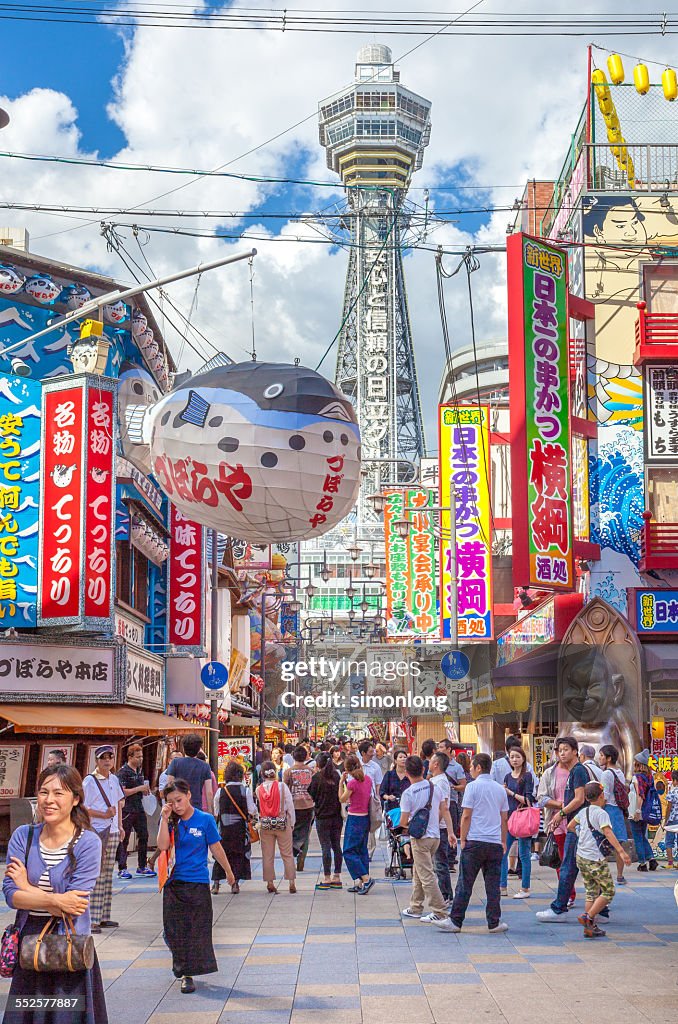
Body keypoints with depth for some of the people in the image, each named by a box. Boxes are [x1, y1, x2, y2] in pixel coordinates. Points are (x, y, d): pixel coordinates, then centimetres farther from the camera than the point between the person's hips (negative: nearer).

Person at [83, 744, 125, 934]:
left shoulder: (114, 779, 13)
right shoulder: (89, 781, -7)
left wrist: (120, 826, 20)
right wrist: (103, 815, -16)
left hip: (113, 832, 7)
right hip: (96, 833, -7)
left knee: (107, 874, 9)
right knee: (96, 875, -11)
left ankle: (104, 916, 15)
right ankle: (91, 920, -11)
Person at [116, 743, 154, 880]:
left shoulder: (139, 770, 14)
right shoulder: (123, 772, -11)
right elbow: (122, 792, -19)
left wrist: (146, 789, 6)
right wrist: (139, 788, -18)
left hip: (139, 808, 8)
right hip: (127, 810, -8)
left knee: (143, 836, 9)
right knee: (123, 839, -2)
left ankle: (142, 866, 18)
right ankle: (122, 869, 2)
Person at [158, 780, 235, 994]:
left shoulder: (205, 820, -6)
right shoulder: (171, 822, 1)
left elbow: (216, 848, 2)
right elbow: (163, 845, -13)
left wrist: (229, 872, 11)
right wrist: (165, 819, -15)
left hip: (198, 883, -2)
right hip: (174, 882, 3)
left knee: (196, 930, 1)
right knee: (175, 929, 8)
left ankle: (188, 974, 9)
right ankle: (181, 964, 29)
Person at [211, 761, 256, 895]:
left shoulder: (221, 791, -3)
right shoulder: (245, 790, -8)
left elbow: (216, 813, 5)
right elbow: (252, 811, -7)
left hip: (224, 828, 1)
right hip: (240, 828, -1)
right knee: (239, 854, 8)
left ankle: (216, 883, 8)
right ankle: (235, 883, 5)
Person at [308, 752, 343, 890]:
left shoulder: (317, 777, -10)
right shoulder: (337, 775, 3)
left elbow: (312, 797, -3)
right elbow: (342, 795, 11)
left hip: (323, 816, -4)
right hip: (337, 816, 4)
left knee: (326, 847, -2)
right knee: (336, 846, 9)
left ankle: (327, 879, 0)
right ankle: (337, 877, 12)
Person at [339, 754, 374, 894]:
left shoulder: (352, 783, -19)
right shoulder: (368, 779, 2)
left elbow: (342, 799, -6)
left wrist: (341, 782, -3)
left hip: (355, 819, -8)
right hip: (365, 818, 8)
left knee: (349, 851, 0)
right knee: (362, 850, 13)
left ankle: (365, 879, -9)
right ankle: (360, 883, 15)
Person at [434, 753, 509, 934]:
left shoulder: (473, 786, -6)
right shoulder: (500, 789, 11)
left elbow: (466, 816, -8)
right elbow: (504, 818, 15)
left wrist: (463, 839, -1)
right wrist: (503, 841, 21)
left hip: (475, 841, -4)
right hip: (495, 843, 5)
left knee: (465, 884, 0)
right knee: (493, 884, 7)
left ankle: (455, 921, 2)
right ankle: (494, 923, 8)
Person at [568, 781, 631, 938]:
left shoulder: (583, 812, 11)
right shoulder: (601, 813, -11)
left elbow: (569, 827, 20)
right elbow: (608, 833, -23)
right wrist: (621, 851, -28)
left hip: (581, 857, 8)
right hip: (595, 859, -8)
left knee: (591, 892, 13)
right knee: (608, 892, 1)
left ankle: (590, 927, 12)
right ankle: (588, 917, -8)